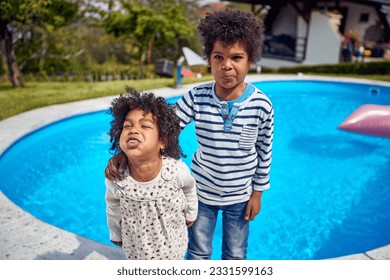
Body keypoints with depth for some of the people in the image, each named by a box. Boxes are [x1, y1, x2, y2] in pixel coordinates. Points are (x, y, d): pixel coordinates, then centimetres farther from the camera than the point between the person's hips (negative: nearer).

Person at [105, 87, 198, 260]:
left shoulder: (177, 171, -31)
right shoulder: (115, 178, -28)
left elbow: (189, 189, -6)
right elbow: (113, 206, -5)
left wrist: (190, 214, 10)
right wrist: (115, 234, 10)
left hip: (172, 244, 0)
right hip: (136, 247, 0)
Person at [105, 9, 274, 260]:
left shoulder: (262, 105, -17)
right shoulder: (197, 98, -18)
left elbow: (265, 151, -6)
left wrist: (258, 192, 1)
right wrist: (125, 154, -35)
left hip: (240, 196, 0)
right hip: (202, 191, 0)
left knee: (235, 255, 22)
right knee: (198, 253, 21)